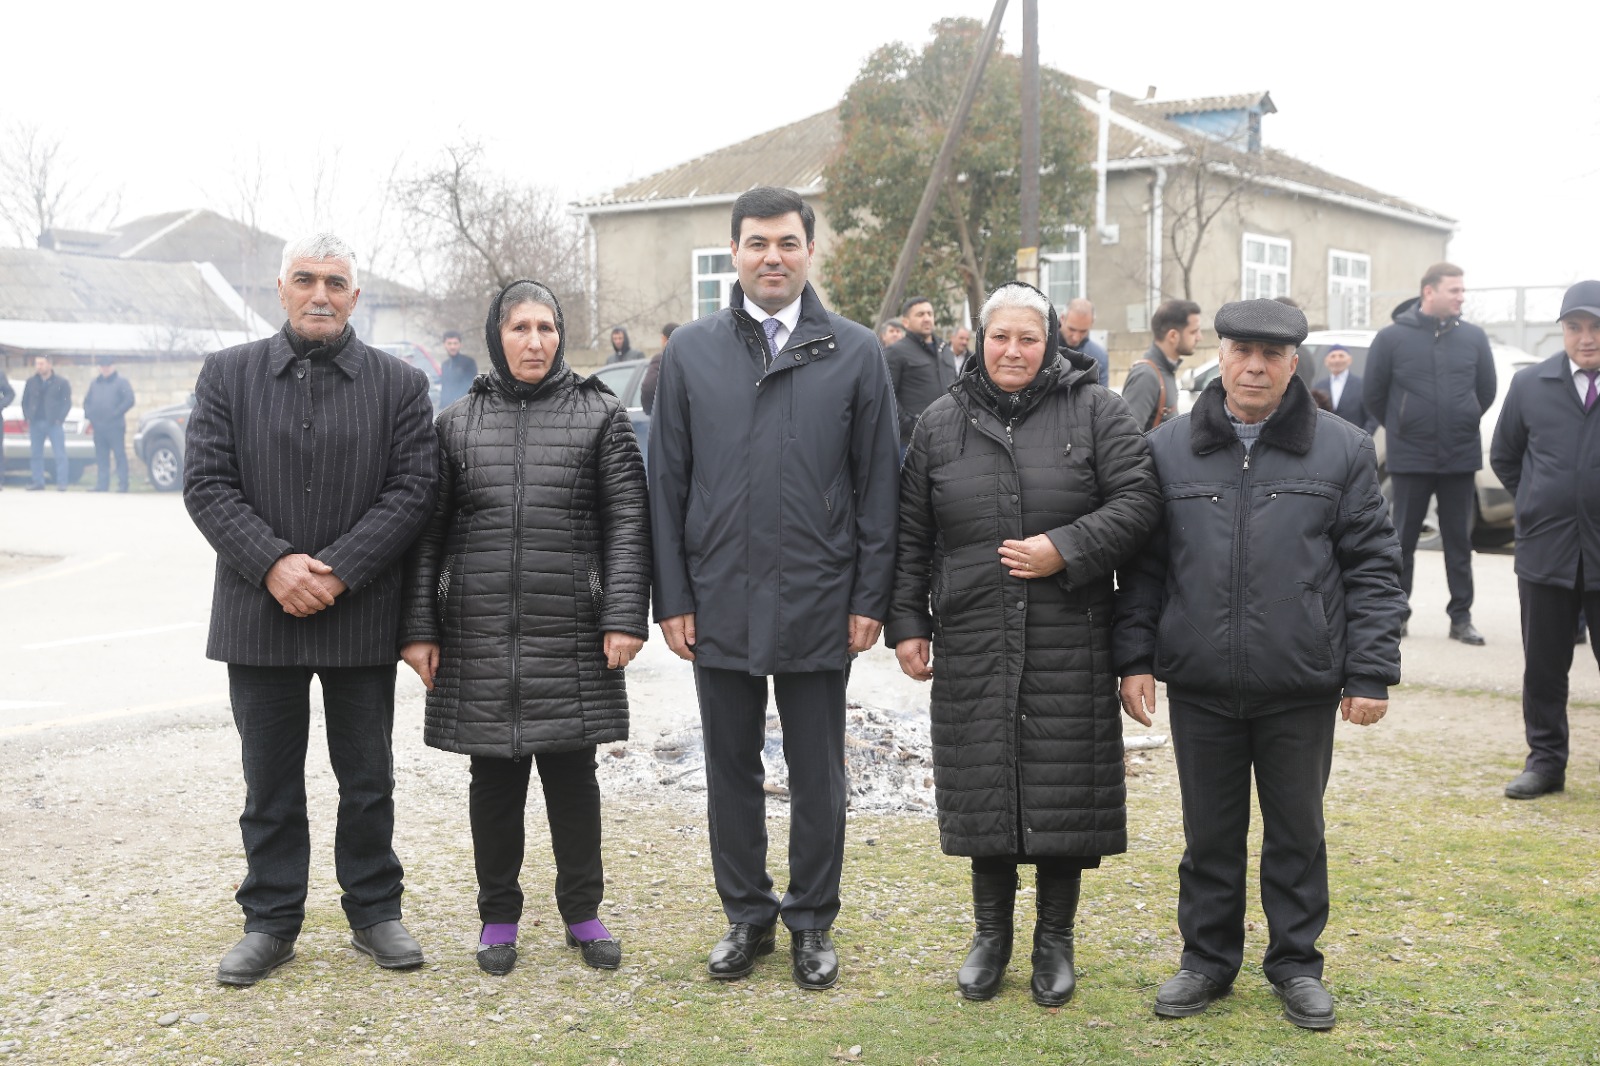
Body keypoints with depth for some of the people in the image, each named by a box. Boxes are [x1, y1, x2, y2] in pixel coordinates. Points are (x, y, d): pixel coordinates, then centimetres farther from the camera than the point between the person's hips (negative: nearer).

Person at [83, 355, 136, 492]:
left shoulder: (121, 381, 0)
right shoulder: (95, 382, 18)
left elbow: (129, 400, -10)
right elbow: (87, 401, 22)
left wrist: (116, 414, -14)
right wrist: (89, 415, 5)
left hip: (115, 426, -6)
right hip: (98, 427, 6)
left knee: (120, 455, -6)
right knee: (101, 458, 7)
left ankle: (123, 485, -6)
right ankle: (102, 485, 9)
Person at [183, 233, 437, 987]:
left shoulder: (400, 385, 3)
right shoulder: (228, 375, 4)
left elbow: (411, 491, -4)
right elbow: (207, 484, -3)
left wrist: (337, 569, -15)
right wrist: (274, 563, -15)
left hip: (363, 615, 0)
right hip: (260, 613, 1)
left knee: (367, 780, 10)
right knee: (270, 782, 10)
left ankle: (375, 911, 24)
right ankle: (270, 922, 21)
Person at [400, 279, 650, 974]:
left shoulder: (600, 415, 4)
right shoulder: (457, 424, 8)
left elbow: (627, 520, -1)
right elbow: (428, 532, 8)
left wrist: (625, 616, -9)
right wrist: (419, 628, 2)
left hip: (570, 631, -1)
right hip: (479, 633, 1)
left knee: (571, 773, 5)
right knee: (494, 776, 8)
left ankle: (583, 912, 21)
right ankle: (498, 918, 22)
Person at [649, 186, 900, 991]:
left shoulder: (854, 353, 1)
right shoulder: (691, 350, 4)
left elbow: (878, 485, 1)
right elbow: (667, 482, 4)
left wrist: (870, 598, -3)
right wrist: (671, 598, 0)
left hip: (818, 608, -1)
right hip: (719, 605, 2)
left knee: (817, 777, 8)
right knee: (731, 769, 12)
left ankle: (812, 922, 24)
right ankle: (746, 915, 27)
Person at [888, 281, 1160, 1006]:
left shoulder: (1094, 412, 2)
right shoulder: (941, 423, 8)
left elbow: (1138, 500, -5)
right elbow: (911, 537, 11)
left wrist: (1066, 550, -15)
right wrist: (907, 622, 6)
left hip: (1070, 645, -2)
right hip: (973, 644, 2)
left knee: (1065, 789, 3)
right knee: (983, 785, 7)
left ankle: (1055, 941, 19)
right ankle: (991, 935, 24)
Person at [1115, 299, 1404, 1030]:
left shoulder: (1342, 450, 0)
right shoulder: (1169, 449, 4)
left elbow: (1372, 566, 0)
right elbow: (1143, 565, 7)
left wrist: (1370, 671, -5)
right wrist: (1134, 657, 2)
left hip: (1302, 688, -1)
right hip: (1200, 686, 1)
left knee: (1297, 830, 12)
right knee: (1210, 831, 13)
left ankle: (1296, 963, 28)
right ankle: (1208, 958, 28)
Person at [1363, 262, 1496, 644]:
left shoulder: (1474, 337, 1)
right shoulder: (1392, 337, -5)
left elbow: (1486, 391, 12)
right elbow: (1373, 393, 3)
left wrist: (1462, 424, 14)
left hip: (1461, 456, 2)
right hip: (1409, 458, -2)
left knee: (1459, 540, 7)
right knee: (1404, 537, 6)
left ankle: (1461, 617, 12)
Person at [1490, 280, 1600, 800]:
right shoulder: (1530, 385, 5)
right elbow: (1503, 457, 18)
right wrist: (1543, 504, 12)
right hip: (1546, 551, 3)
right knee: (1543, 667, 10)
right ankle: (1545, 760, 20)